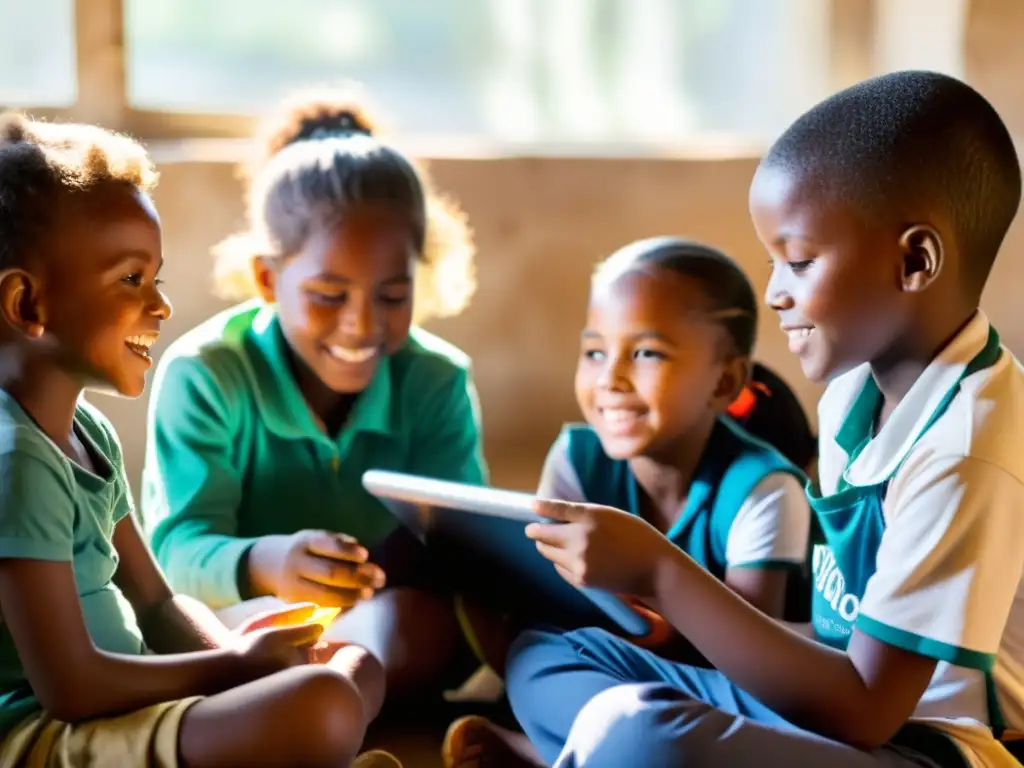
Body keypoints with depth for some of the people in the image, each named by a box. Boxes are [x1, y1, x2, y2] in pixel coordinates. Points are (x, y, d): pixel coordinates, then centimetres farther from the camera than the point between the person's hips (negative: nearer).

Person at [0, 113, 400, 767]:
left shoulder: (88, 431, 11)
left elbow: (156, 604, 15)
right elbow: (71, 686, -23)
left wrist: (242, 652, -5)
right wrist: (239, 663, -12)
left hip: (114, 709, 11)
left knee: (356, 667, 19)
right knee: (324, 711, -29)